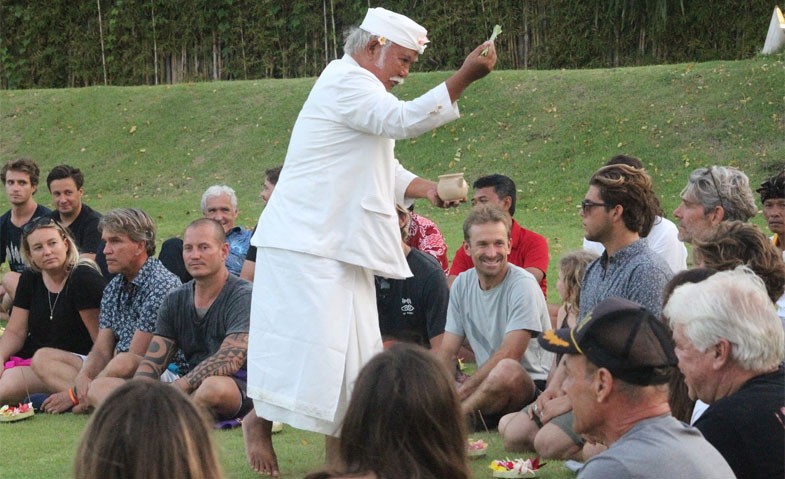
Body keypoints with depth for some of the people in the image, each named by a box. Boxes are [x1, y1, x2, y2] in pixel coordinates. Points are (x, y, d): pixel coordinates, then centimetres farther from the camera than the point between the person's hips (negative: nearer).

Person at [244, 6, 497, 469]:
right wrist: (465, 76, -32)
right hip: (305, 243, -10)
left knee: (354, 351, 8)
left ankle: (338, 455, 13)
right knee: (304, 342, -13)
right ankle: (258, 425, -1)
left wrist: (426, 188, 7)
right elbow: (404, 119, -27)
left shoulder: (363, 90, 23)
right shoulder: (344, 81, -11)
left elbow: (386, 173, 25)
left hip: (341, 247, 10)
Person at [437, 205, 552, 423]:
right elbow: (447, 352, 5)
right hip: (485, 382, 5)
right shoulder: (462, 284, 7)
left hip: (532, 385, -5)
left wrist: (462, 390, -21)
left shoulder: (523, 285, -12)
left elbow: (508, 355, -20)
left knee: (506, 370, -38)